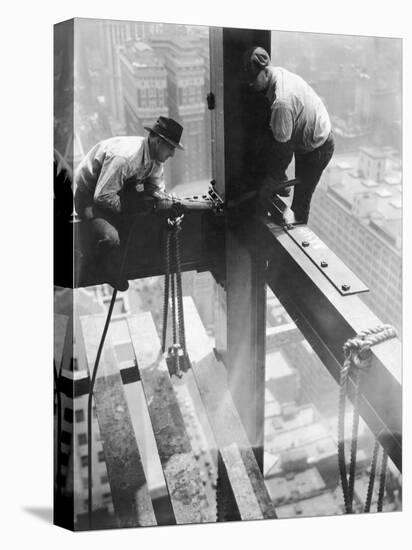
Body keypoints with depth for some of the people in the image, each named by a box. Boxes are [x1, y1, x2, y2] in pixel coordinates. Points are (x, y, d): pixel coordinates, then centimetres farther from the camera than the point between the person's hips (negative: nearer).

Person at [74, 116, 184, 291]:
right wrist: (132, 206, -28)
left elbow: (157, 189, -1)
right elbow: (102, 197, -34)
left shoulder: (155, 157, -9)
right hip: (90, 194, -8)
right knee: (111, 239, -32)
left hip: (121, 190, 8)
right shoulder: (123, 157, -37)